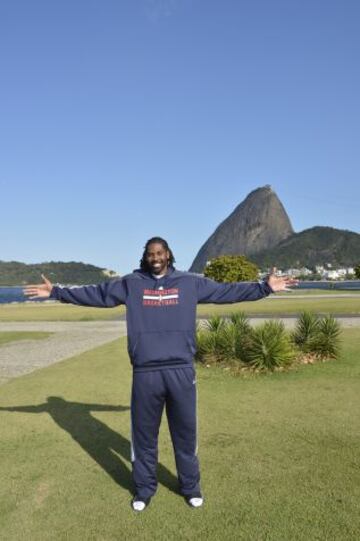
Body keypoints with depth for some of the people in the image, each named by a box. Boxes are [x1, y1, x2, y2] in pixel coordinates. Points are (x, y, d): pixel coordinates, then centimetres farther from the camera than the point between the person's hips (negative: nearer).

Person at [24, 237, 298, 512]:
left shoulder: (190, 282, 4)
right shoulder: (130, 283, 5)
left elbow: (228, 291, 7)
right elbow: (93, 294, 8)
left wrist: (265, 287, 4)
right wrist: (56, 291, 6)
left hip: (181, 371, 0)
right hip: (145, 373, 0)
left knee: (186, 432, 14)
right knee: (144, 434, 14)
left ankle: (191, 486, 35)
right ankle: (144, 488, 34)